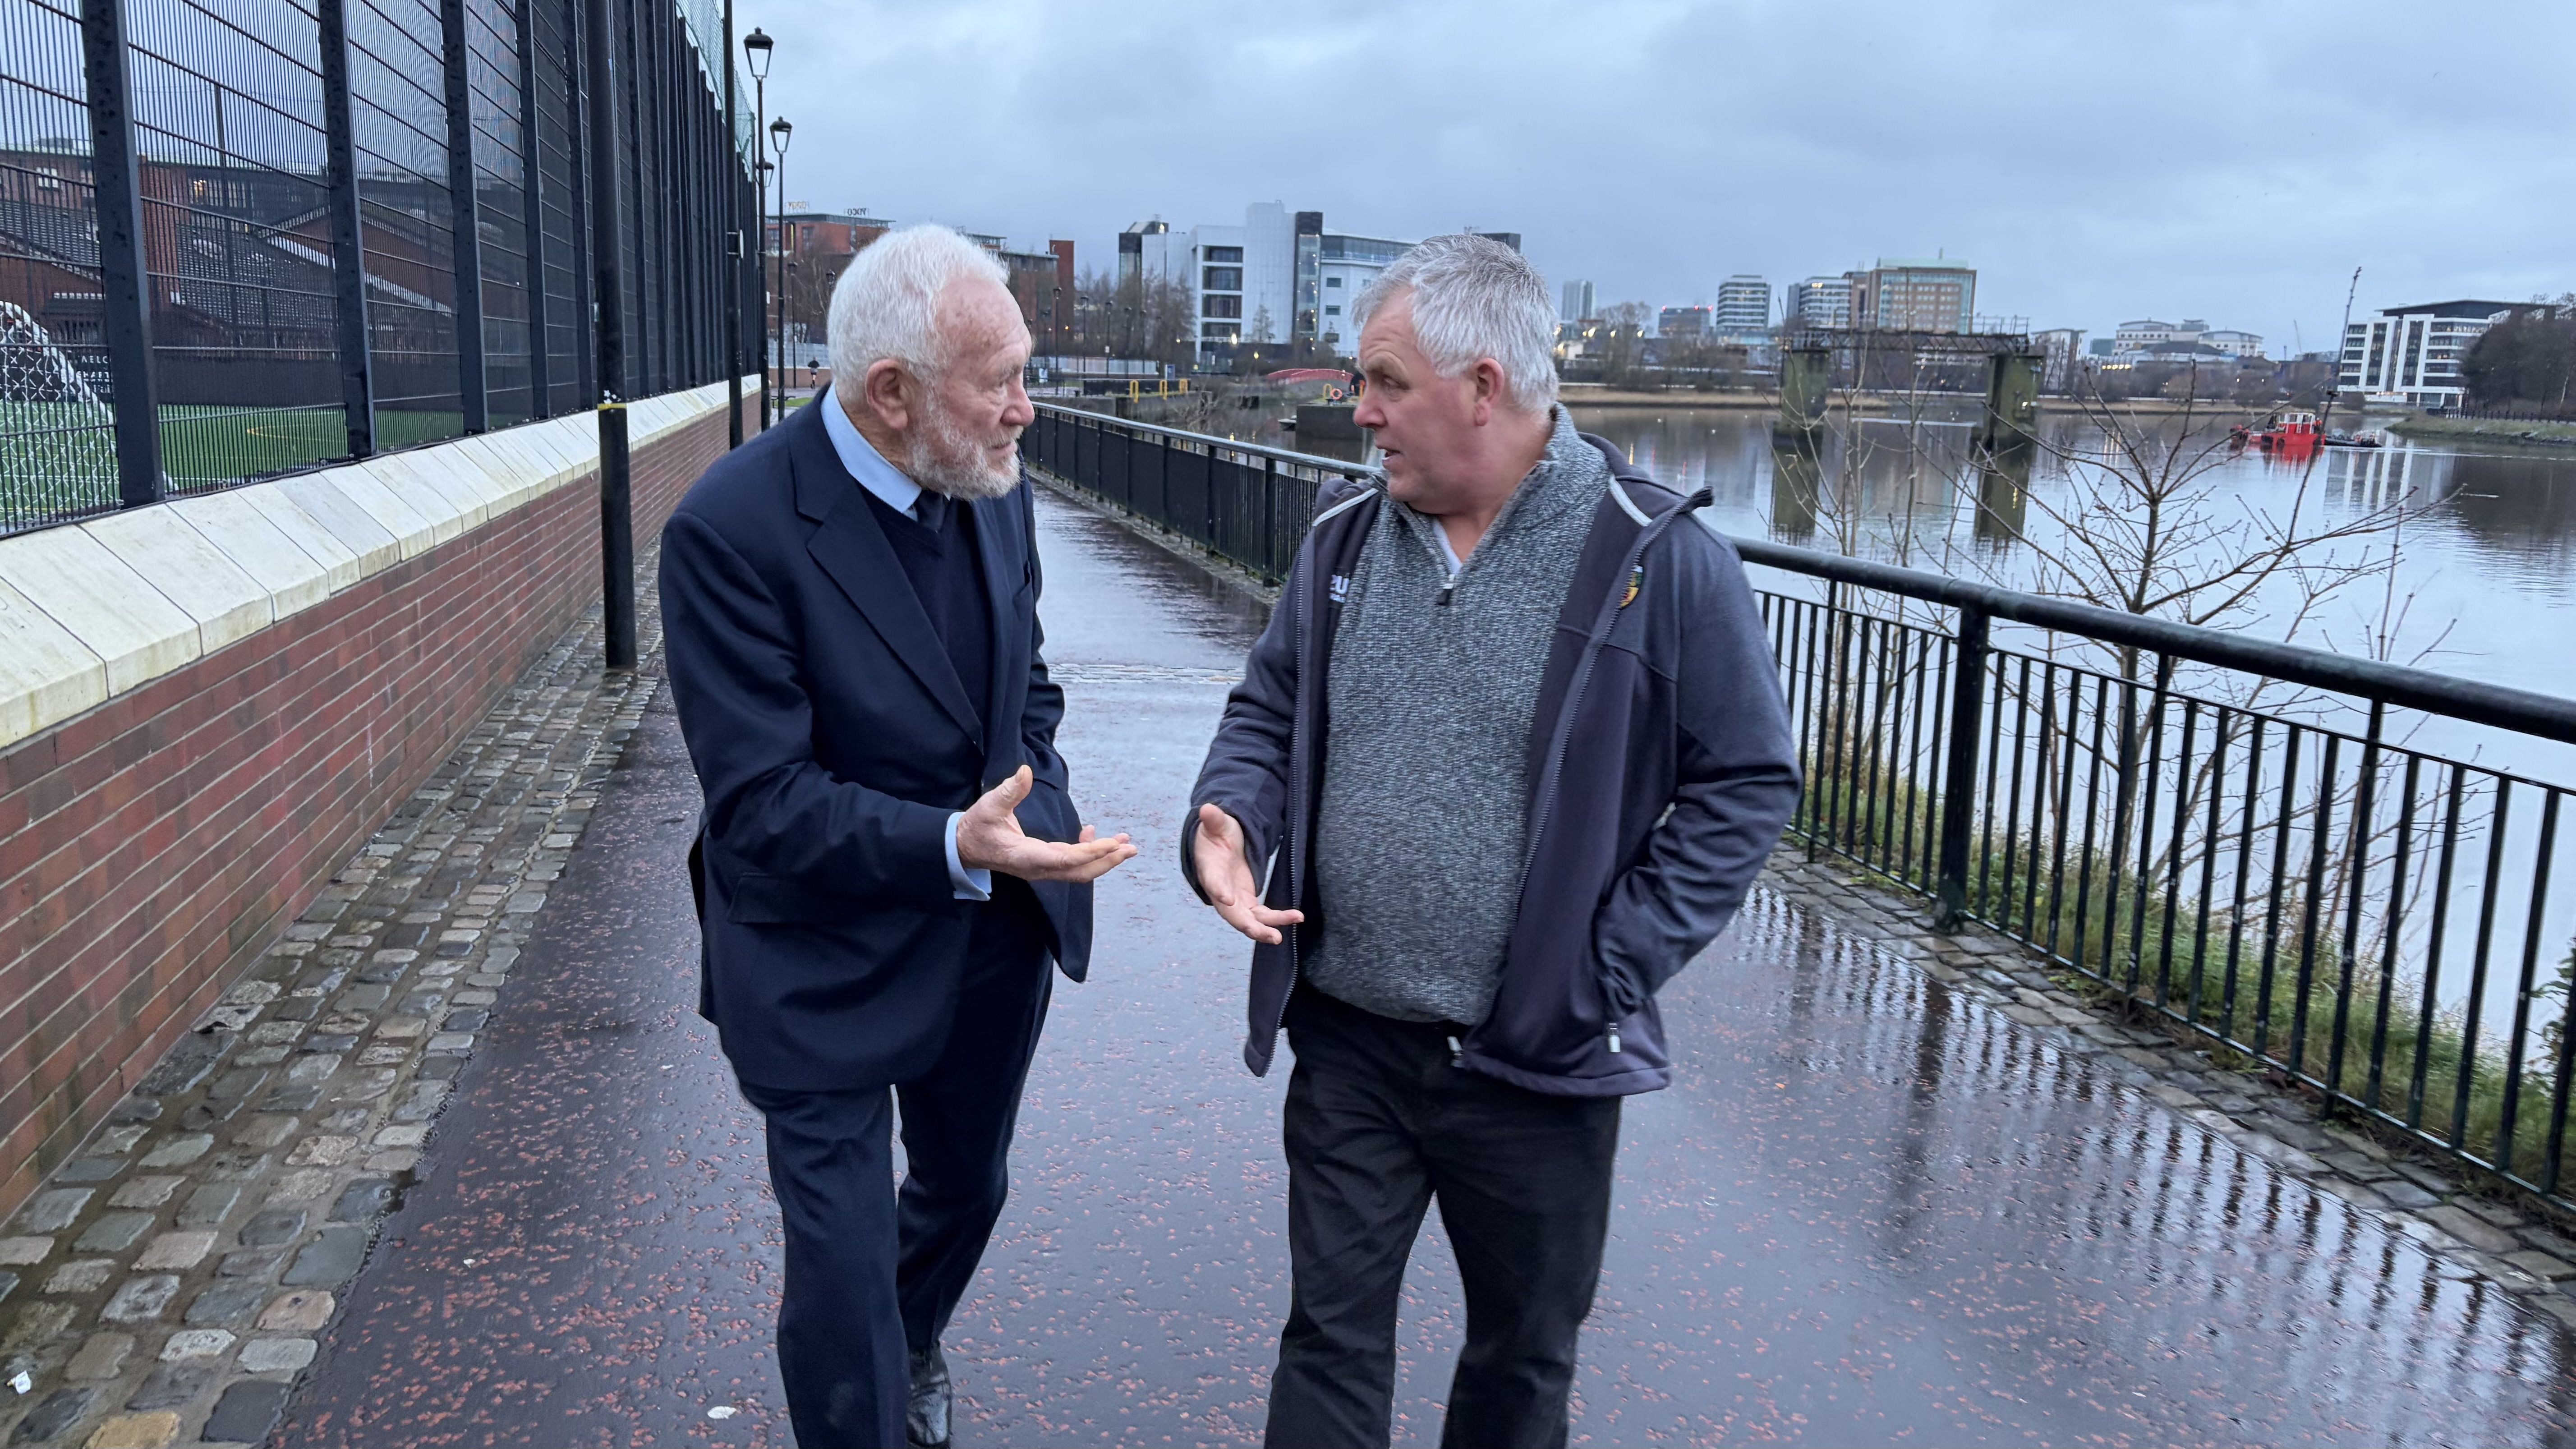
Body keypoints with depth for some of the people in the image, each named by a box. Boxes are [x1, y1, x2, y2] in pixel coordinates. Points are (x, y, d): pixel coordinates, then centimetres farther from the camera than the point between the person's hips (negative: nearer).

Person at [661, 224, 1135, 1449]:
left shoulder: (995, 491, -4)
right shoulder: (732, 530, -25)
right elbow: (763, 805, -25)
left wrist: (1032, 820, -6)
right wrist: (954, 847, -37)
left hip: (996, 935, 7)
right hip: (831, 966, -6)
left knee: (965, 1185, 27)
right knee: (842, 1270, 6)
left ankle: (912, 1345, 58)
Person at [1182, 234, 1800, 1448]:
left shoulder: (1658, 560, -13)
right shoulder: (1345, 537, 2)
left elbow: (1748, 780, -8)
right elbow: (1269, 711, 11)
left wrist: (1616, 960, -13)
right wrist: (1226, 819, -10)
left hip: (1539, 1061, -3)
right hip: (1346, 1041, 3)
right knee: (1330, 1335, 14)